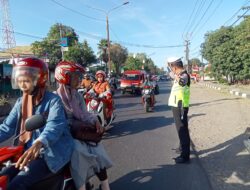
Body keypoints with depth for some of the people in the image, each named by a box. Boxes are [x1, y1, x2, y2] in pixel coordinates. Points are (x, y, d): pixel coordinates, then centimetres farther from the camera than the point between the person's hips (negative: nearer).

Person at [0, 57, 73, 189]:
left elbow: (55, 125, -28)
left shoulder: (53, 100, -11)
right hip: (27, 151, 7)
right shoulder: (20, 102, 10)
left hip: (51, 153, -7)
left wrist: (38, 143, -48)